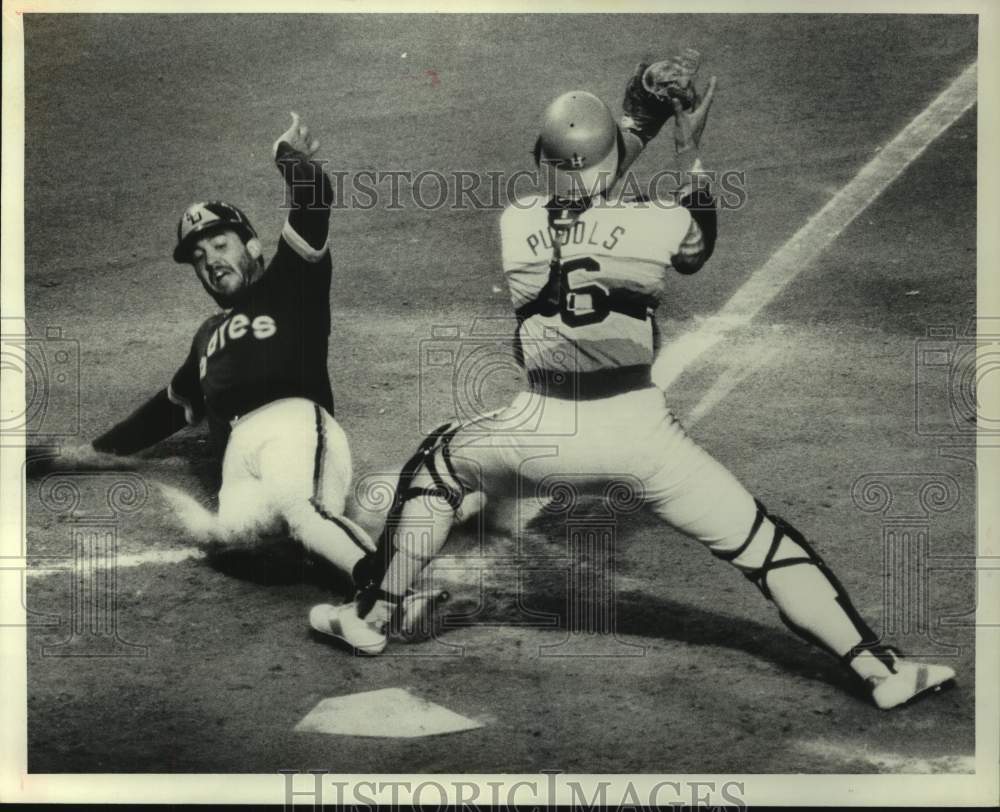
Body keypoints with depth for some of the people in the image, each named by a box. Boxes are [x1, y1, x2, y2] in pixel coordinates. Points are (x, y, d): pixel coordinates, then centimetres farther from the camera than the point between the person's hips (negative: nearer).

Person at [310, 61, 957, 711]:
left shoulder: (514, 225, 1)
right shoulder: (653, 221, -4)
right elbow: (700, 247, 19)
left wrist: (637, 132, 24)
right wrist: (691, 152, 24)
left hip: (543, 429, 2)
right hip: (637, 427, -1)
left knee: (432, 468, 28)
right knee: (764, 543, 7)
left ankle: (371, 617, 32)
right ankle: (880, 670, 7)